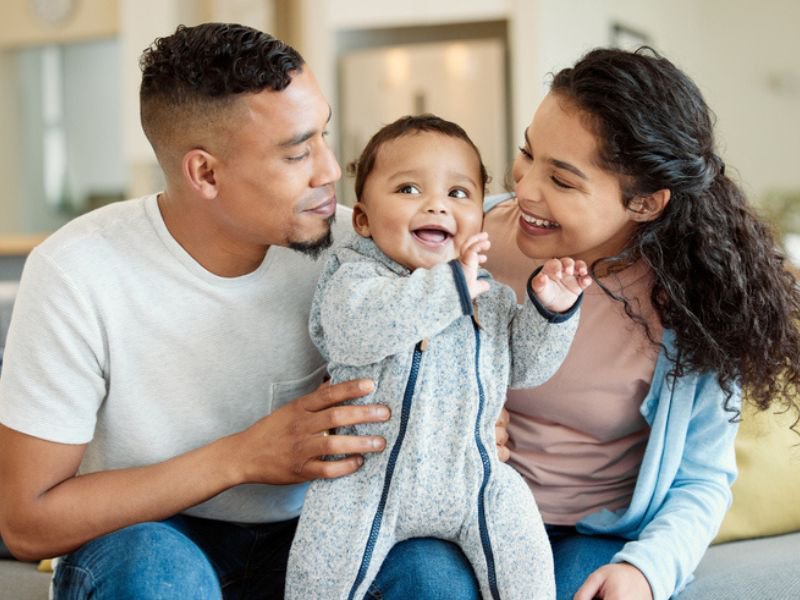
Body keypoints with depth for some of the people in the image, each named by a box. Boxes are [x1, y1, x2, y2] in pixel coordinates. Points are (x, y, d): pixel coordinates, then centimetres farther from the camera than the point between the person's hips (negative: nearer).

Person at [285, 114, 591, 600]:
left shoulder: (491, 295, 8)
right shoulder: (354, 274, -8)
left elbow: (525, 365, 13)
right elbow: (356, 327, -30)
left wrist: (550, 310, -5)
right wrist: (449, 286, -31)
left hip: (474, 479, 4)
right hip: (372, 479, -3)